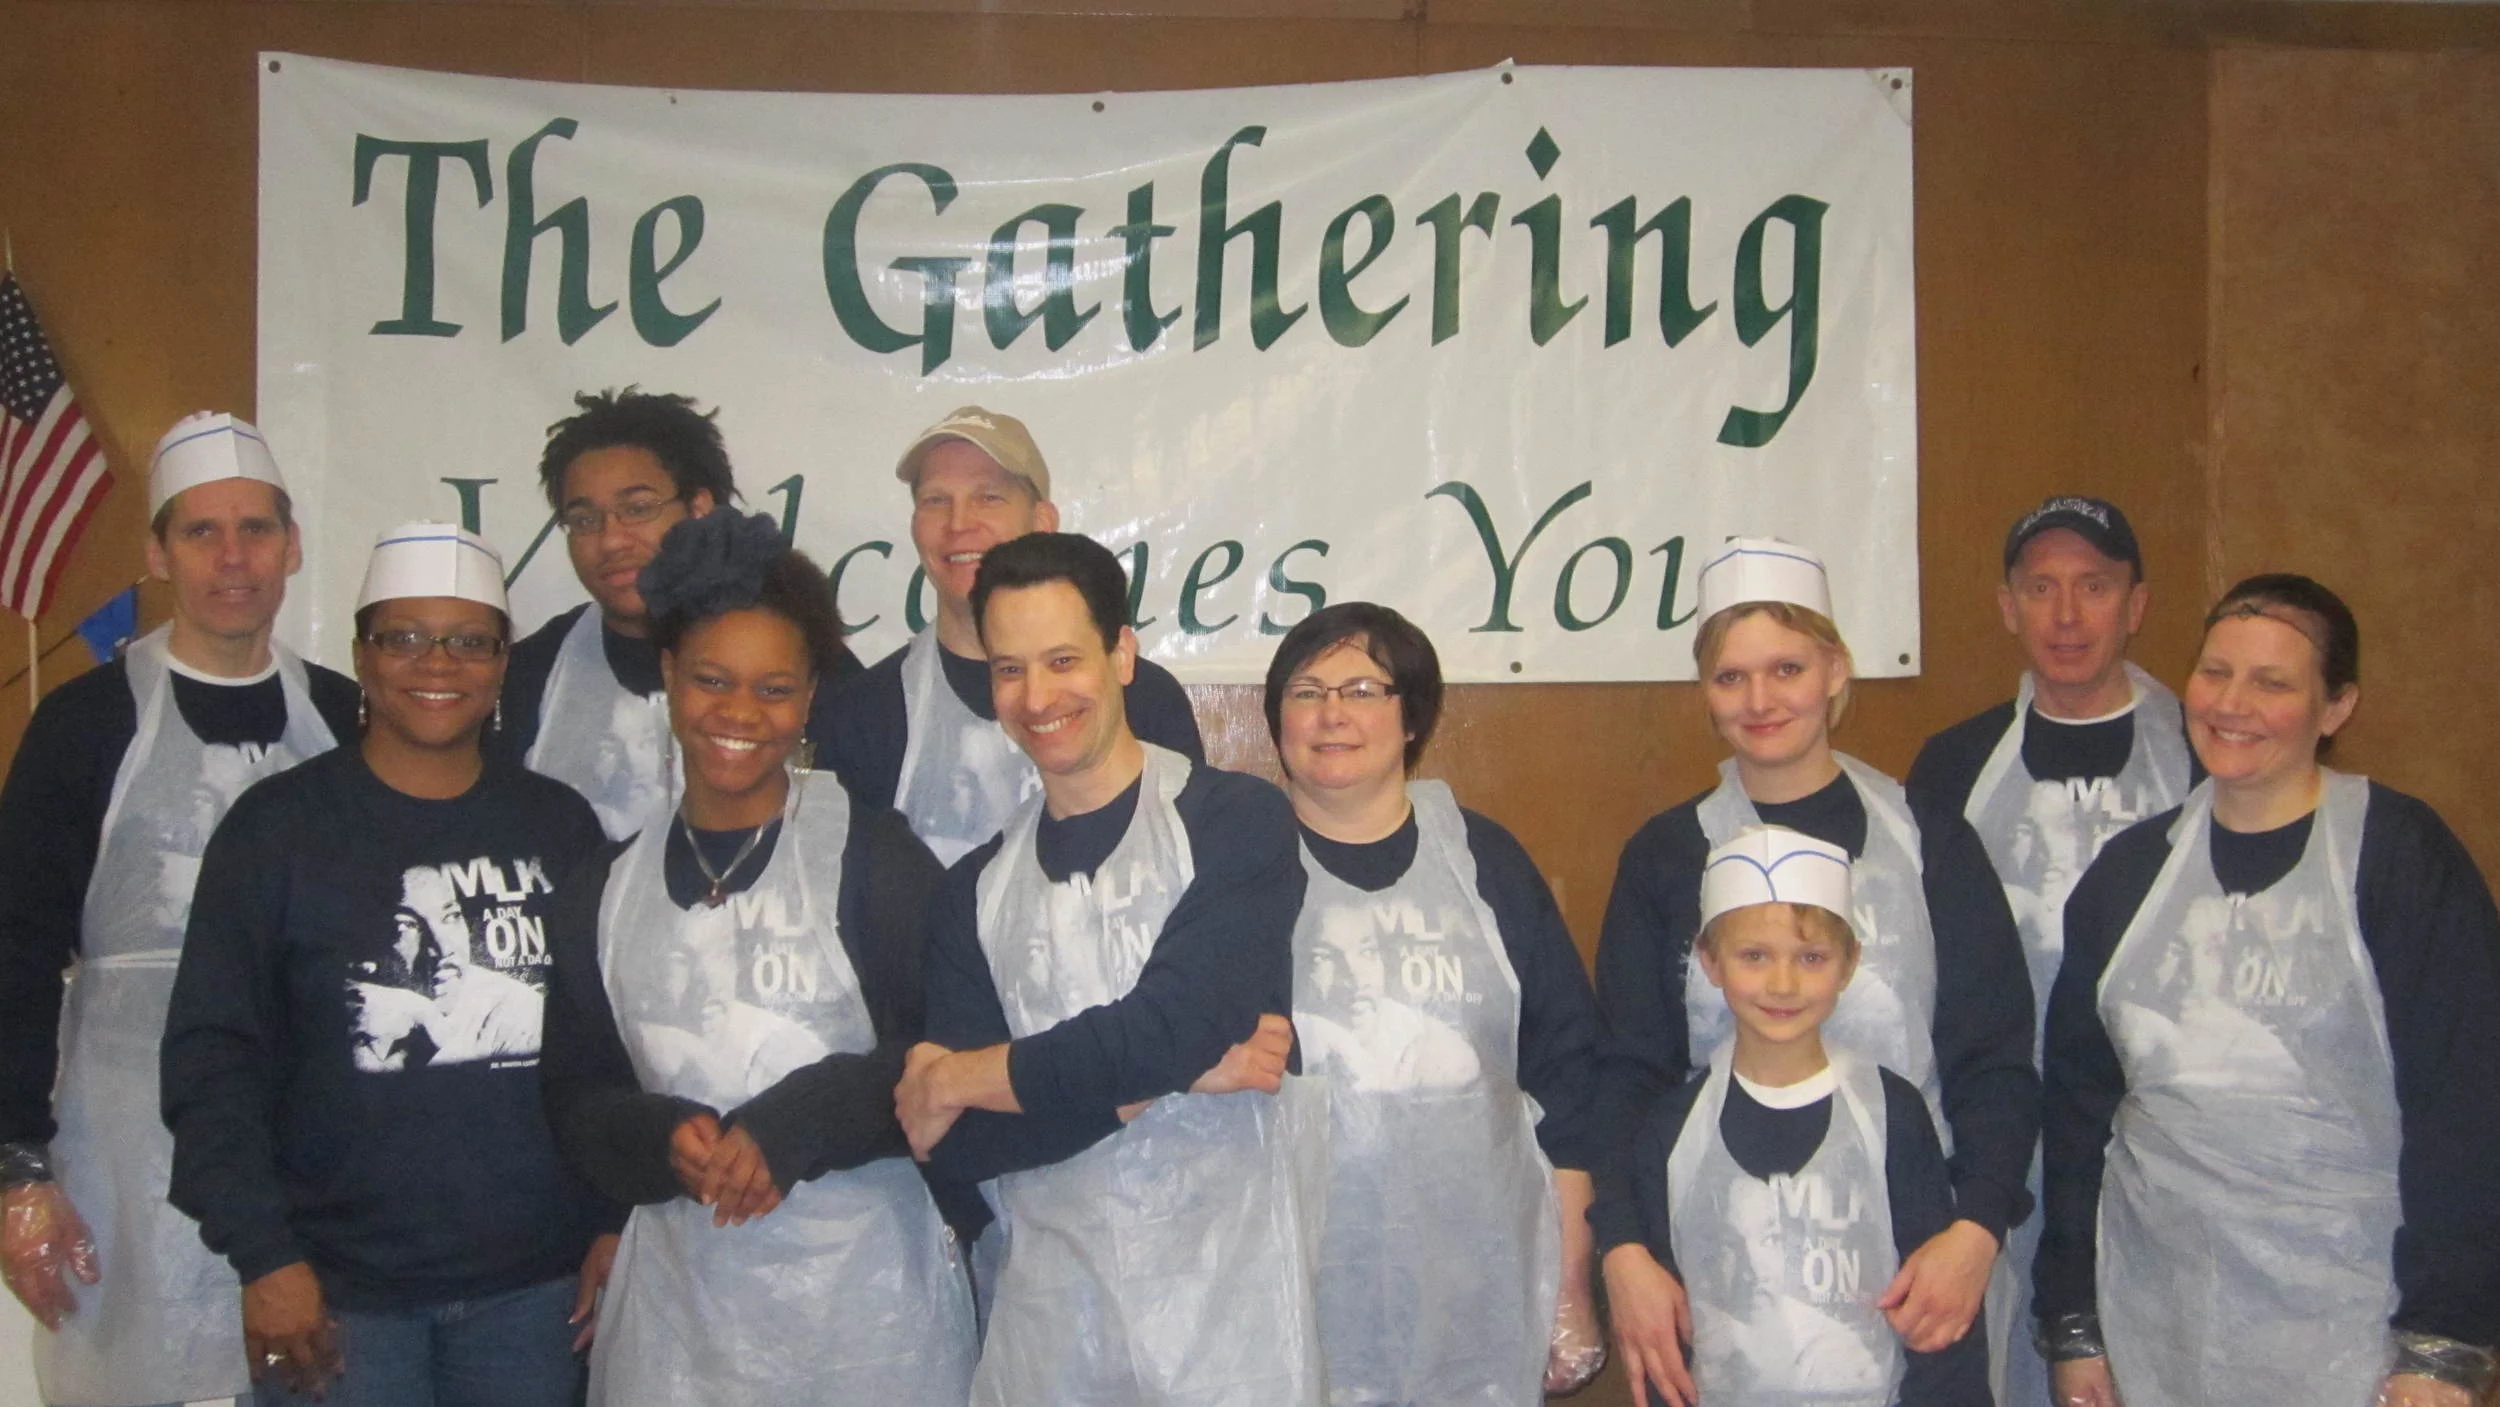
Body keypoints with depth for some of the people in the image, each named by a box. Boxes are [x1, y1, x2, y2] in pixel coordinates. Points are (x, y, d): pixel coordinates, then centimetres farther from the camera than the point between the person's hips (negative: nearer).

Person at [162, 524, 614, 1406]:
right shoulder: (277, 827, -2)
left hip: (535, 1283, 2)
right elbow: (212, 1057, -4)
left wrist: (615, 1222, 4)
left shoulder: (560, 827, 5)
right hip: (339, 1290, -2)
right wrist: (263, 1257, -10)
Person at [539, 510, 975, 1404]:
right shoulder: (607, 893, 8)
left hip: (866, 1291, -3)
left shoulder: (870, 853, -4)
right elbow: (575, 1098, 9)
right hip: (679, 1300, 3)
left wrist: (789, 1129, -17)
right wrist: (662, 1140, -11)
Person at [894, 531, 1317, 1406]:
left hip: (1227, 1303, -3)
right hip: (1046, 1310, 3)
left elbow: (1171, 1024, -20)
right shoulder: (976, 891, 4)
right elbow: (959, 1145, -3)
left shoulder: (1235, 821, -8)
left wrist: (951, 1079, -7)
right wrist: (1176, 1073, -15)